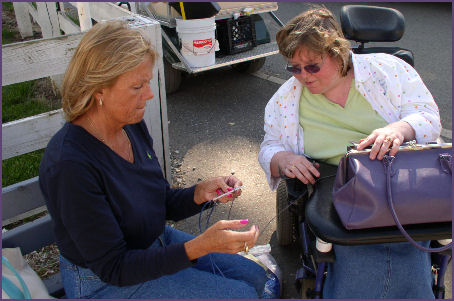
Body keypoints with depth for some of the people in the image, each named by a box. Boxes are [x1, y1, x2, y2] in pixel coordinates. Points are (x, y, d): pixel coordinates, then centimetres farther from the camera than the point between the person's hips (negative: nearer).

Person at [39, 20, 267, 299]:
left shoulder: (133, 125, -7)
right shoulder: (69, 163, -31)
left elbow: (162, 205, 4)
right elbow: (113, 268, -26)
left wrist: (201, 193, -16)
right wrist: (201, 246, -34)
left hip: (157, 242, 7)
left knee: (254, 276, 9)